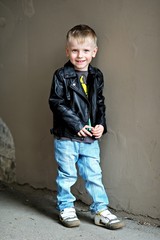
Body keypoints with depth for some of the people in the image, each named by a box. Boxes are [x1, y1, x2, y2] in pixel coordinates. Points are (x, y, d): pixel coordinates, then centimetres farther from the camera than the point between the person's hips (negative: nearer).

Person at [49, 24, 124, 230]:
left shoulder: (96, 76, 8)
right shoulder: (61, 76, -8)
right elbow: (56, 103, -12)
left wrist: (101, 124, -1)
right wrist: (77, 125, -17)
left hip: (90, 137, 4)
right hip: (66, 136, -4)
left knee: (94, 174, 8)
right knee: (67, 174, 7)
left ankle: (101, 210, 17)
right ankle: (66, 208, 23)